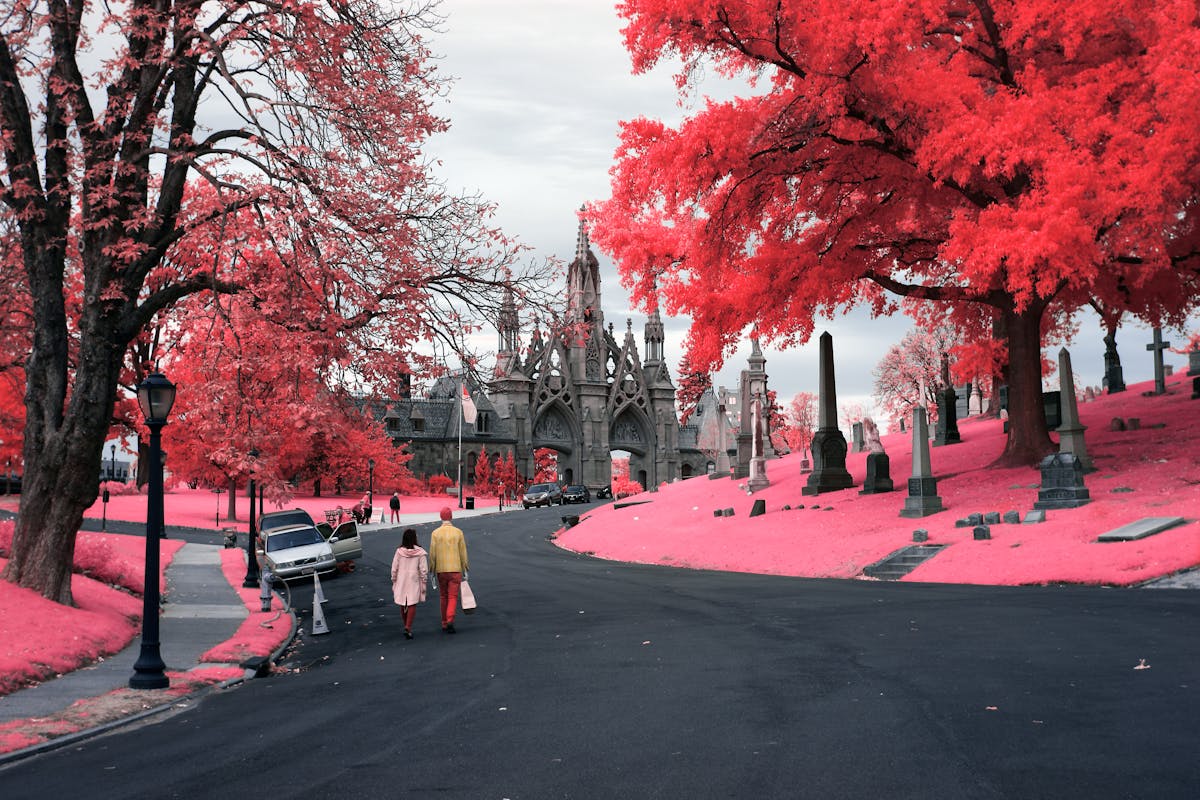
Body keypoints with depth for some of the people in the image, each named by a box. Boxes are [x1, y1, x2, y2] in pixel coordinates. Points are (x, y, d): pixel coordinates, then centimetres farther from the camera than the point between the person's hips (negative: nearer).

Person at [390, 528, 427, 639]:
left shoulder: (399, 551, -4)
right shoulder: (420, 553, -9)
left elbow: (394, 569, 0)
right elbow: (423, 570, -8)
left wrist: (394, 583, 10)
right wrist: (423, 583, 1)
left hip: (401, 582, 2)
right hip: (414, 582, -2)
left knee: (403, 605, 15)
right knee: (412, 605, 0)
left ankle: (406, 626, 28)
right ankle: (408, 627, -13)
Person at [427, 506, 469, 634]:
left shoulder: (435, 533, -4)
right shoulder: (458, 532, -4)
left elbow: (432, 553, -4)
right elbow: (463, 552, -3)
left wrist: (432, 569, 6)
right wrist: (465, 567, 7)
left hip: (441, 570, 1)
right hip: (455, 569, -1)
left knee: (444, 596, 16)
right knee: (453, 597, 0)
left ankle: (444, 623, 22)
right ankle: (450, 621, -21)